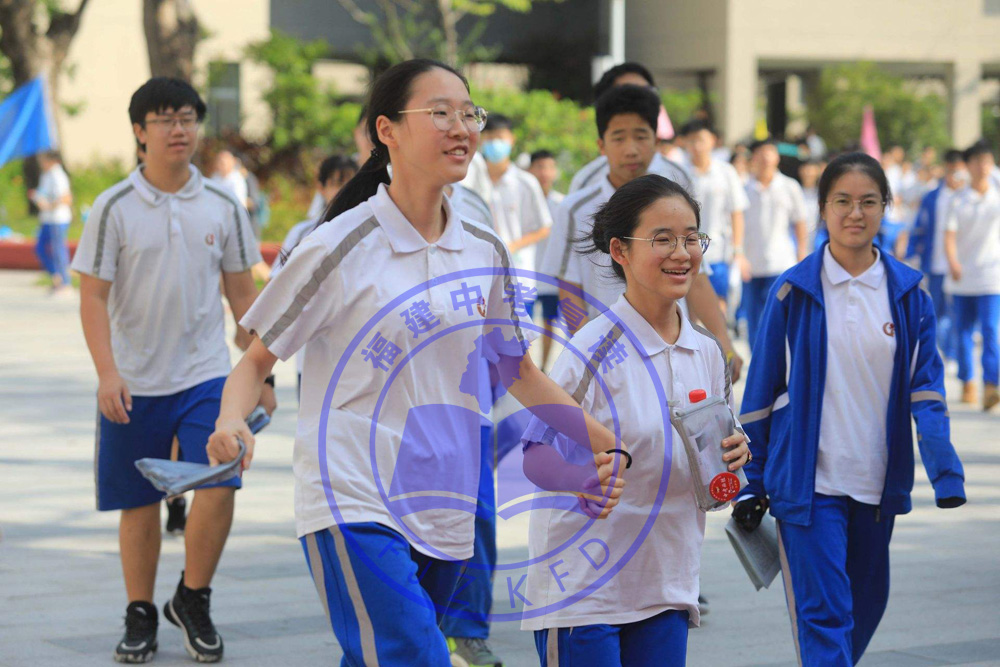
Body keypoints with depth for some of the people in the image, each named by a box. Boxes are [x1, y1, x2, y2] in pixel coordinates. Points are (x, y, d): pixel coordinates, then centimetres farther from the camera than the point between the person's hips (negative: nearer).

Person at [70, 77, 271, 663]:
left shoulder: (223, 207, 4)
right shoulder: (115, 208, -4)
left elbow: (243, 293, 11)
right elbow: (93, 296, -5)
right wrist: (107, 372, -16)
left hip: (206, 375, 1)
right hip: (134, 383, -1)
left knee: (219, 484, -14)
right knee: (139, 506, 6)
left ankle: (194, 600, 7)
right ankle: (140, 617, 22)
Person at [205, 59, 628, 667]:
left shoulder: (485, 252, 9)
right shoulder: (341, 249, -7)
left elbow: (520, 373, 20)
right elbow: (258, 359, -1)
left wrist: (608, 444, 13)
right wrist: (231, 422, -22)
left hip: (446, 518, 6)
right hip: (354, 508, -6)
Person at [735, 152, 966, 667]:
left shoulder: (908, 292, 3)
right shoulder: (794, 291, -3)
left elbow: (925, 384, 2)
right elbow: (762, 389, 3)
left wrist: (944, 465, -13)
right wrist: (751, 481, 3)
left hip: (878, 482, 4)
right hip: (808, 483, -4)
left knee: (865, 606, 15)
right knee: (823, 612, -11)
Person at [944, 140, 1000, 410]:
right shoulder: (958, 200, 2)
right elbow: (949, 234, -6)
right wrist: (953, 262, -23)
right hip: (961, 275, 1)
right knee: (963, 330, 8)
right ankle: (967, 384, 20)